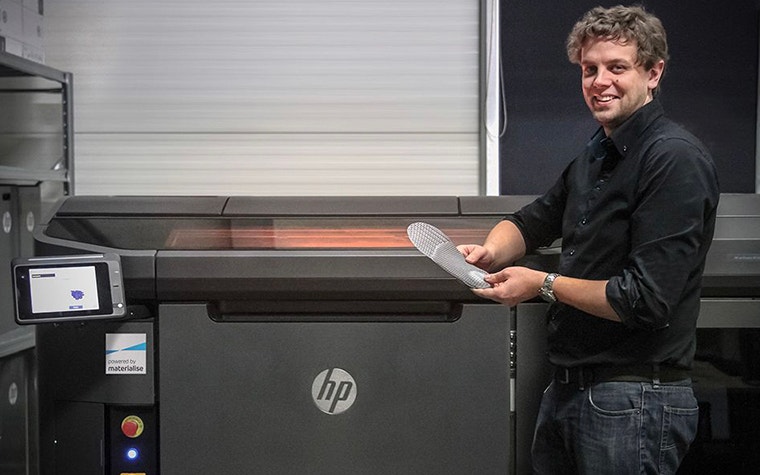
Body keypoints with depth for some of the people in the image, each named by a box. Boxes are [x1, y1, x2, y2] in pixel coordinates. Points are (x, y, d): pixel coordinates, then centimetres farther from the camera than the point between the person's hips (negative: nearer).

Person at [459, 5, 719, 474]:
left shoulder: (675, 159, -17)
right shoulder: (596, 156, 11)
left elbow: (648, 300, -22)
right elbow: (535, 219, 21)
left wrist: (544, 285, -12)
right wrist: (492, 250, -2)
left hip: (636, 399, -8)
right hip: (568, 388, 8)